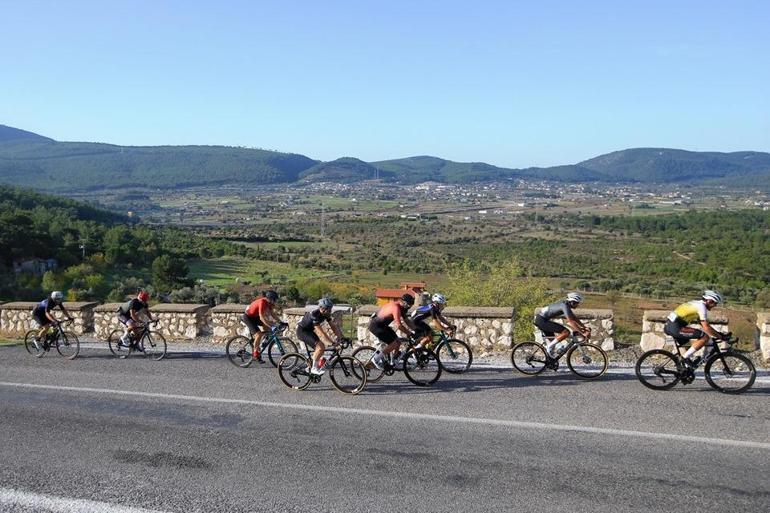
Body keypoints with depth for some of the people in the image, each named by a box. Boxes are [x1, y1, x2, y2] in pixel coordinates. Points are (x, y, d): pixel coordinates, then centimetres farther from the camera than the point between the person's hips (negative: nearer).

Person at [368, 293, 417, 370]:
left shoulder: (400, 306, 7)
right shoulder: (396, 308, -24)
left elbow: (406, 320, 17)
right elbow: (399, 325, -28)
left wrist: (414, 330, 12)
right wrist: (410, 333, -20)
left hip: (381, 325, 10)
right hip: (375, 326, -10)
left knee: (397, 341, 8)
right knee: (394, 344, -12)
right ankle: (376, 358, -4)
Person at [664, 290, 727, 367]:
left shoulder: (697, 304, 23)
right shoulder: (702, 306, -6)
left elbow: (705, 325, 29)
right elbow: (706, 328, -13)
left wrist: (719, 333, 25)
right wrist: (720, 337, -4)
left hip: (668, 326, 11)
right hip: (675, 327, -11)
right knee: (705, 337, -11)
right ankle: (686, 358, -6)